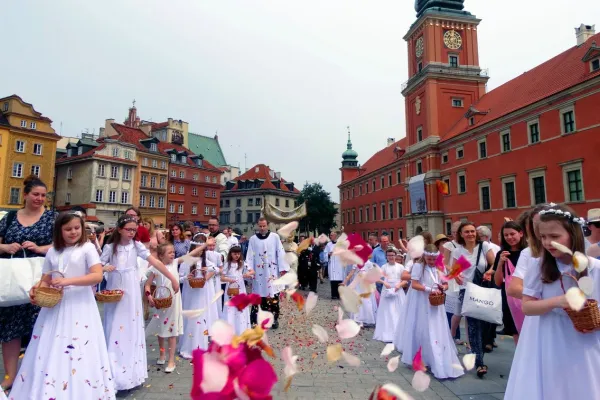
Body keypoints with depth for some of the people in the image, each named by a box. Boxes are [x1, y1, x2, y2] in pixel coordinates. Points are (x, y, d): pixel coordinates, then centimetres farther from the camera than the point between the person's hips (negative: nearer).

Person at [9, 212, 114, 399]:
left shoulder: (87, 248, -6)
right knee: (48, 352, 7)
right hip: (55, 306, 5)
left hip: (79, 306, -4)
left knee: (78, 353, -2)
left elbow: (97, 276, -15)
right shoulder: (52, 252, 8)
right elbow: (45, 281, 11)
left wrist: (68, 281, -23)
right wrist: (37, 292, -10)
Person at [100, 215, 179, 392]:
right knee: (115, 328, 3)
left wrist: (173, 278, -11)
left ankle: (131, 369, 21)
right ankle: (114, 372, 17)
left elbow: (155, 262, -8)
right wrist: (104, 268, -23)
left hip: (131, 291, 1)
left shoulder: (137, 245, -4)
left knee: (132, 327, 7)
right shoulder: (110, 247, -4)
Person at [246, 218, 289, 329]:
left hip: (272, 271, -1)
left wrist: (283, 269, -6)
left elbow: (280, 253, -1)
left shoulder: (275, 237, 1)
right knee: (261, 295, 5)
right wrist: (249, 269, -8)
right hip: (259, 272, 1)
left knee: (273, 295, -1)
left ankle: (274, 318, 9)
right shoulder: (253, 239, 5)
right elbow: (250, 255, 2)